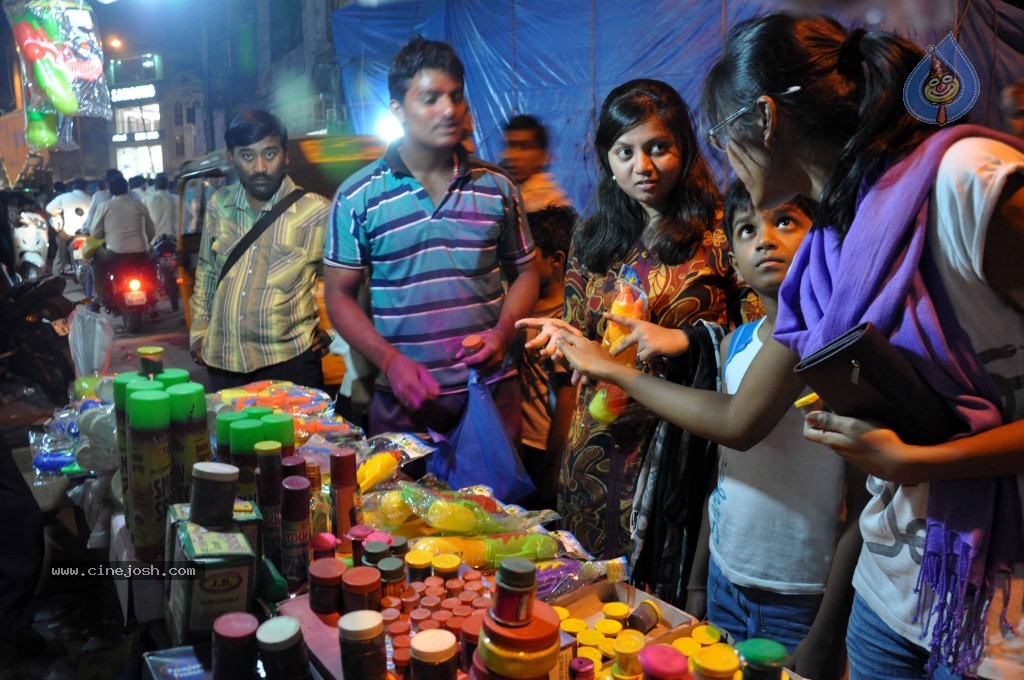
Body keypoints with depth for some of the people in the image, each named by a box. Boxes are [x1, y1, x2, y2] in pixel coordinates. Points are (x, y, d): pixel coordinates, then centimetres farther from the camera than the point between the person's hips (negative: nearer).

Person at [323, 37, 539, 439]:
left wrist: (503, 332, -9)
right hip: (403, 396, -1)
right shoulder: (358, 197, -4)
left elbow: (525, 271, 10)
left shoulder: (497, 187, 3)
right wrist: (389, 360, -16)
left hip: (492, 389, 2)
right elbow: (339, 295, -2)